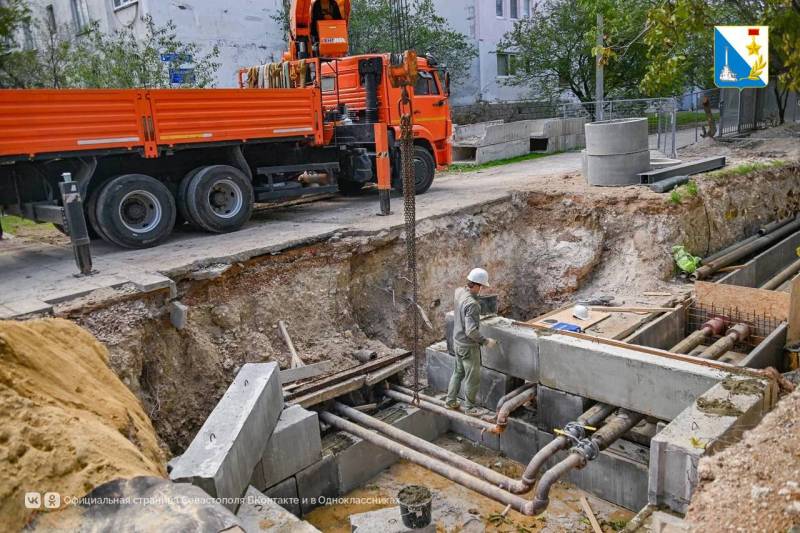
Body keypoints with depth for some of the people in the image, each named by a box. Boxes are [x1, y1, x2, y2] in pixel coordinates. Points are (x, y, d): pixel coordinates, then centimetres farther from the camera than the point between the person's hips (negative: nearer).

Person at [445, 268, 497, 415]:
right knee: (473, 378, 9)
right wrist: (486, 342, -20)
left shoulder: (459, 292, -5)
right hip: (468, 346, -9)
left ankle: (450, 401, 35)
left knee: (458, 372, 24)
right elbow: (471, 331, -31)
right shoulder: (472, 304, -30)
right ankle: (469, 407, 23)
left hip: (457, 342, 9)